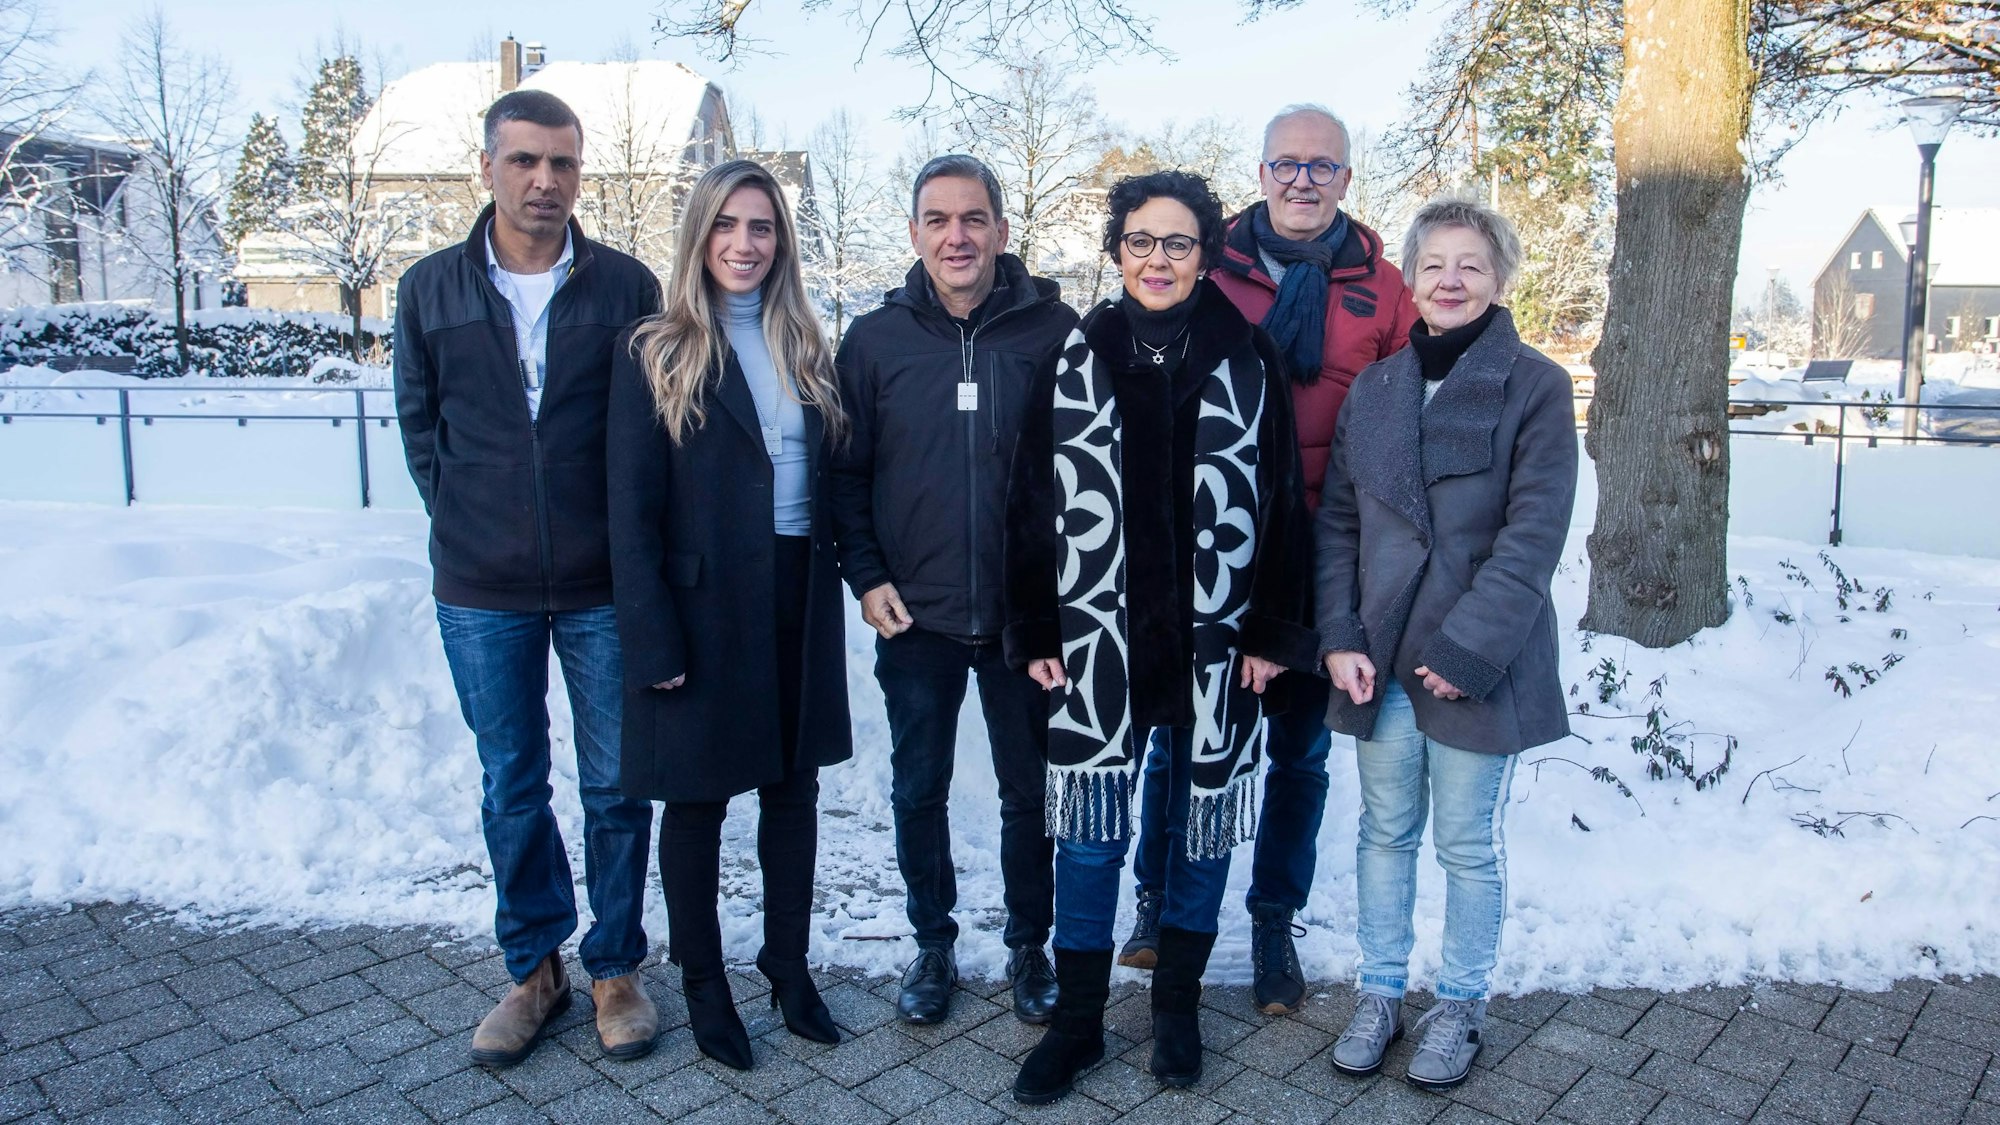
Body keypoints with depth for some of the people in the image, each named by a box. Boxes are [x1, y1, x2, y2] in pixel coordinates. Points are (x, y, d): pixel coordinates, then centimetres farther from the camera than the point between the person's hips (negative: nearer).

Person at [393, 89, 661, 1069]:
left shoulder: (626, 286, -2)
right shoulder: (431, 289, 3)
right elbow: (419, 423, 12)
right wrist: (467, 522, 5)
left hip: (604, 588, -1)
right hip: (483, 592, 2)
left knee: (615, 787, 8)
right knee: (511, 789, 12)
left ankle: (614, 968, 26)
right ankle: (533, 968, 30)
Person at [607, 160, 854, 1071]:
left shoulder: (804, 349, 9)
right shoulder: (655, 354, -5)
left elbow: (831, 478, 10)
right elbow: (632, 510, -9)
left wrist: (840, 589, 3)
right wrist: (653, 641, -14)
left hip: (797, 603, 5)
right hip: (702, 607, -4)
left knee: (793, 788, 14)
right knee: (697, 800, 9)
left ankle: (789, 964, 31)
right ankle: (703, 985, 27)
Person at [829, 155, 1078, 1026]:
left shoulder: (1054, 330, -4)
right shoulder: (876, 338, 0)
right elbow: (846, 471, 4)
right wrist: (865, 575, -6)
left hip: (1027, 616, -1)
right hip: (915, 618, 1)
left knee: (1031, 792, 13)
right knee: (918, 791, 14)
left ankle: (1029, 944, 33)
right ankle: (932, 943, 34)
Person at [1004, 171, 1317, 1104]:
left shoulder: (1246, 359, 0)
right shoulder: (1077, 358, 2)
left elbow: (1281, 502, 1)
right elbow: (1032, 502, 2)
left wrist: (1275, 632, -3)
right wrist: (1036, 633, -1)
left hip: (1215, 648, 0)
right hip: (1097, 644, 0)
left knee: (1200, 830, 13)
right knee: (1088, 837, 5)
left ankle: (1177, 1006, 33)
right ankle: (1077, 1019, 23)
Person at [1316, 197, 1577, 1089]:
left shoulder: (1536, 386, -4)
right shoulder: (1373, 389, 8)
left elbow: (1533, 534, -11)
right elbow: (1336, 521, 6)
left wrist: (1467, 650, -16)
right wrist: (1339, 639, -4)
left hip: (1477, 666, -3)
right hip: (1379, 662, 3)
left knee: (1468, 843, 10)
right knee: (1385, 833, 14)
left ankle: (1460, 1005, 28)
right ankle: (1381, 991, 30)